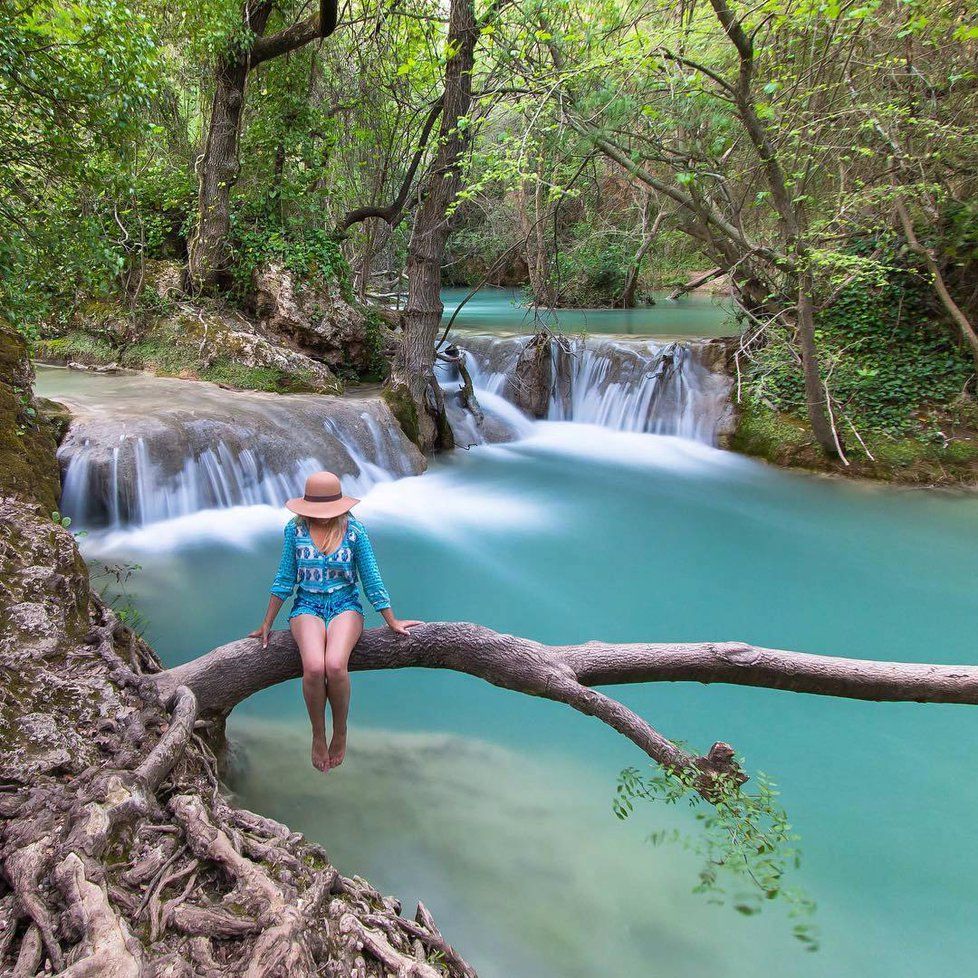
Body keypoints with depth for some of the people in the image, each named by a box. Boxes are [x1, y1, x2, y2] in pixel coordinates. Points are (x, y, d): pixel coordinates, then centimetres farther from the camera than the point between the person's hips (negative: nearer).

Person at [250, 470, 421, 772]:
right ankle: (318, 736, -4)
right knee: (314, 668, -30)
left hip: (345, 605, 0)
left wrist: (392, 622, 6)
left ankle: (340, 733, -4)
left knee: (335, 665, -30)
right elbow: (284, 579, 8)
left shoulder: (354, 530, -2)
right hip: (307, 606, 1)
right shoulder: (295, 529, 0)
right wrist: (266, 624, 10)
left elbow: (371, 579, 4)